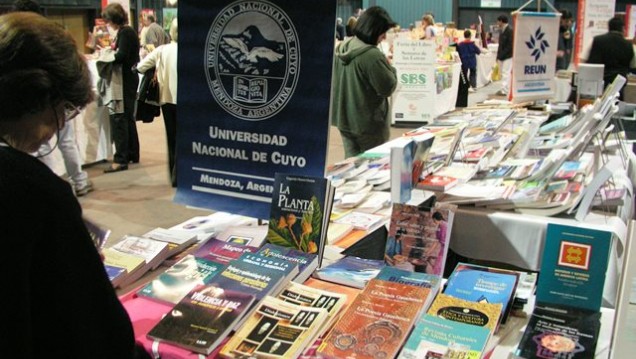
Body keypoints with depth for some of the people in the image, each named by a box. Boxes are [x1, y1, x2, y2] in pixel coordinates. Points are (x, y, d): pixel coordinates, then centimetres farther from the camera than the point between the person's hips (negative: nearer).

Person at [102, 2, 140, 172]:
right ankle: (132, 154, 25)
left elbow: (121, 56, -23)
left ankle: (121, 159, -10)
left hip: (125, 81, -10)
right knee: (128, 118, 16)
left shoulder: (125, 33, -15)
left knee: (118, 118, -10)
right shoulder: (127, 31, 15)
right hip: (128, 80, 10)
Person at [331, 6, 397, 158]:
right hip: (368, 123, -7)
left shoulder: (341, 48, 3)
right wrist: (389, 67, 1)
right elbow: (388, 88, -17)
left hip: (344, 119, 7)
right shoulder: (372, 55, -24)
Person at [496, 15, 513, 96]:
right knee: (502, 72, 11)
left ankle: (505, 91, -8)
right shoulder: (502, 31, 14)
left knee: (506, 73, -8)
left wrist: (501, 55, -19)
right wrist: (498, 55, 10)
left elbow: (510, 45, -17)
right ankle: (504, 89, 18)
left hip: (508, 56, -9)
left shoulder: (510, 31, -12)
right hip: (501, 56, 9)